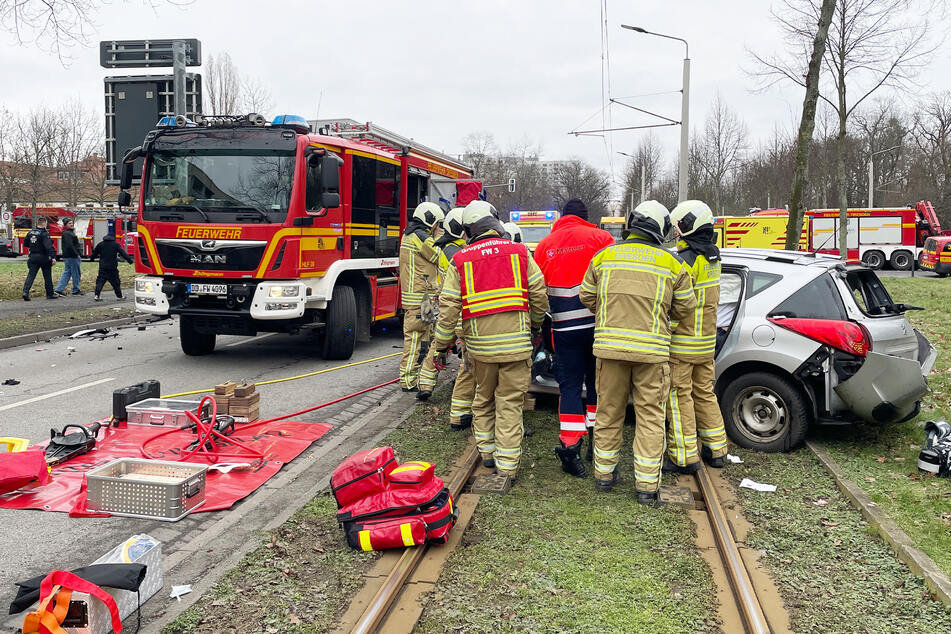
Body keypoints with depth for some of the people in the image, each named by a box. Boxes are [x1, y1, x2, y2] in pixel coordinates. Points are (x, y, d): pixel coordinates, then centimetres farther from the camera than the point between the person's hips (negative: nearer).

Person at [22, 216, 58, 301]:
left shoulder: (31, 232, 5)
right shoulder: (44, 233, -14)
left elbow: (25, 243, 16)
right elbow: (48, 246, -25)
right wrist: (53, 257, -30)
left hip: (33, 257, 5)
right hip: (43, 257, -5)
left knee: (31, 275, 2)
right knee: (47, 276, 7)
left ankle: (26, 291, -15)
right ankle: (50, 294, 15)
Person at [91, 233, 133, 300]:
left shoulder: (100, 244, 8)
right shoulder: (116, 244, -2)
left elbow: (94, 253, 18)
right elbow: (123, 253, -6)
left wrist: (92, 258, 37)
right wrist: (130, 260, -6)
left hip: (102, 267, 2)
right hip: (112, 267, -2)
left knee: (100, 281, 4)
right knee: (116, 282, 6)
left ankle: (97, 295, -7)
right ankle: (120, 296, 11)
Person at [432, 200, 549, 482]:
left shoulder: (460, 261, 2)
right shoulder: (519, 252, 1)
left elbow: (448, 306, -2)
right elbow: (538, 293, 2)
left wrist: (442, 343, 7)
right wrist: (536, 323, 19)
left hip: (480, 344, 2)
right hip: (516, 342, -1)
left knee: (483, 398, 21)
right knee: (510, 403, 4)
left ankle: (487, 450, 31)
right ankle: (506, 466, 6)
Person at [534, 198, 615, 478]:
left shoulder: (545, 245, 7)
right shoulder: (600, 237, -1)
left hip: (564, 327, 1)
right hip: (598, 323, -1)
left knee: (570, 386, 7)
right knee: (597, 381, 14)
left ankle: (570, 447, -3)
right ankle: (597, 441, 22)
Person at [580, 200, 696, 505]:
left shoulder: (604, 256, 3)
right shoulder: (672, 263, 0)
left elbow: (587, 296, 11)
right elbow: (685, 307, 7)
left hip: (610, 344, 2)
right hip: (651, 348, -2)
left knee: (608, 411, 14)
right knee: (650, 416, 7)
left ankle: (604, 473, 25)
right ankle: (647, 486, 10)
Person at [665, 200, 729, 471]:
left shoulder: (686, 260, -19)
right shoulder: (712, 256, 9)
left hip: (682, 343, -9)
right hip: (707, 341, 9)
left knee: (679, 396, -1)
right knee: (704, 392, 17)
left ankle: (684, 457, 4)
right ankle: (716, 450, 25)